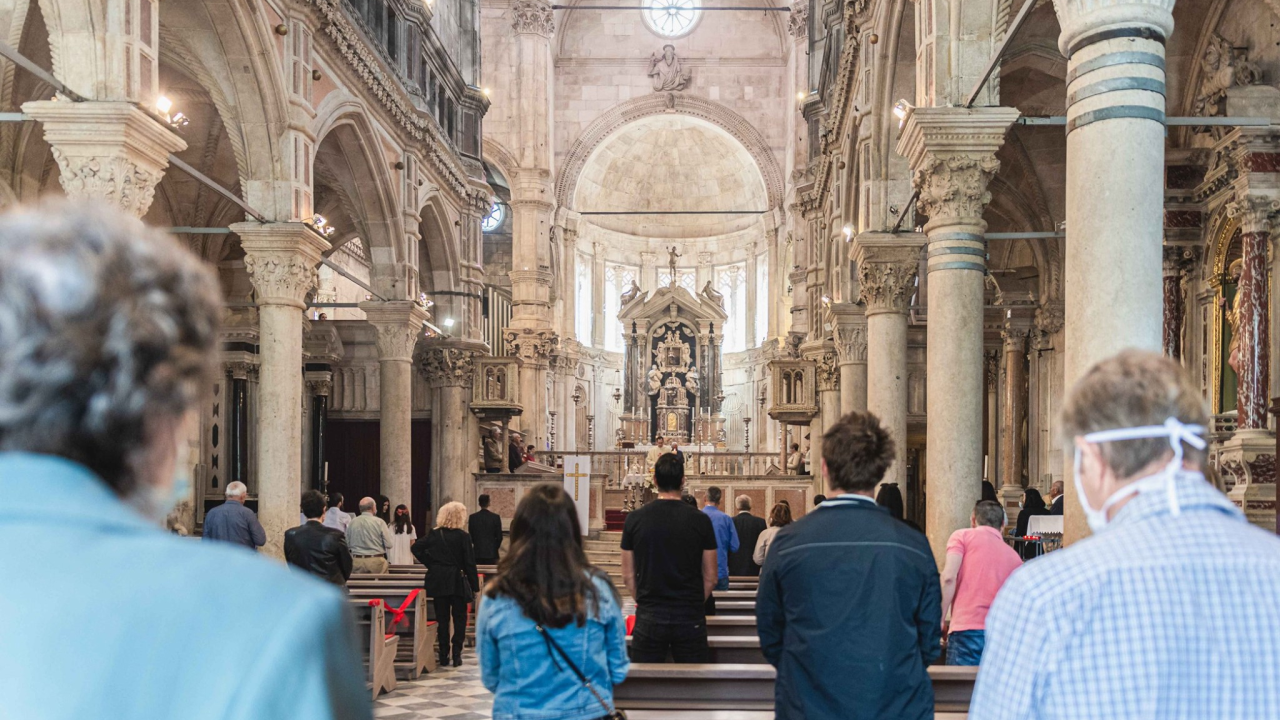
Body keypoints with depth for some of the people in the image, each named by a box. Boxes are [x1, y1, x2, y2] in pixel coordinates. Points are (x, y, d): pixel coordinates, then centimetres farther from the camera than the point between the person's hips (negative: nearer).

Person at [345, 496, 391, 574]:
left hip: (357, 561, 4)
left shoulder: (352, 523, 3)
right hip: (376, 561, -3)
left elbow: (347, 544, 8)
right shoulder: (379, 522, -7)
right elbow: (388, 544, -7)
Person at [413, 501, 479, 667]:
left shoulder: (434, 534, 1)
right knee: (459, 619, 8)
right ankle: (457, 656, 5)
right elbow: (469, 563, -8)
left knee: (442, 619, 8)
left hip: (438, 581, 3)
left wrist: (430, 563, 4)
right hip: (457, 582, -3)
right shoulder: (463, 536, -8)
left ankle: (444, 657, 9)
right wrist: (474, 586, -4)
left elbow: (416, 548, -3)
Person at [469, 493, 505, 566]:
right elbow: (499, 536, -2)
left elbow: (470, 535, 5)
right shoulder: (495, 517, -5)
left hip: (477, 552, 1)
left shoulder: (472, 517, -2)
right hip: (491, 552, -1)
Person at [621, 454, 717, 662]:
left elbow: (628, 576, 4)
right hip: (690, 618, 0)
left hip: (649, 619, 1)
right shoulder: (700, 520, -4)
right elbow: (710, 577, 1)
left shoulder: (635, 519, -2)